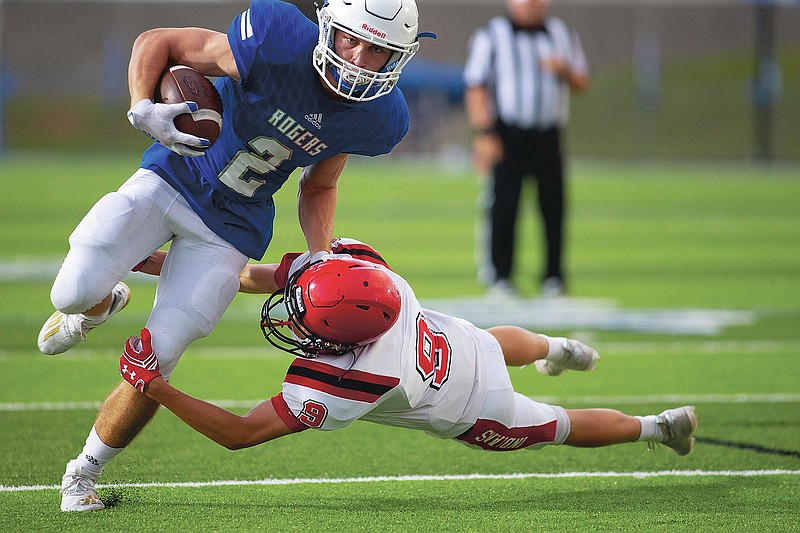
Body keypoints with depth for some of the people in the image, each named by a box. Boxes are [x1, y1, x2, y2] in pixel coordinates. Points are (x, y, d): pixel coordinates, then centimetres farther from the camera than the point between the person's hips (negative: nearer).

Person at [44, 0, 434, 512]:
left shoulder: (378, 117, -12)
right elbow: (155, 42, -16)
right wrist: (143, 108, -34)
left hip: (232, 227, 2)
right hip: (173, 177, -2)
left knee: (155, 362, -5)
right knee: (73, 293, -20)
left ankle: (84, 473, 20)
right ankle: (100, 304, 21)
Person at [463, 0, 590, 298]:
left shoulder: (562, 35, 13)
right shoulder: (490, 36, 1)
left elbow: (582, 84, 16)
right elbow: (475, 89, -4)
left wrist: (564, 71, -7)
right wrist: (484, 134, -13)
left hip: (548, 137, 3)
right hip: (506, 136, -3)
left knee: (553, 207, 0)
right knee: (503, 208, -5)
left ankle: (553, 277, 9)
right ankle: (499, 278, 2)